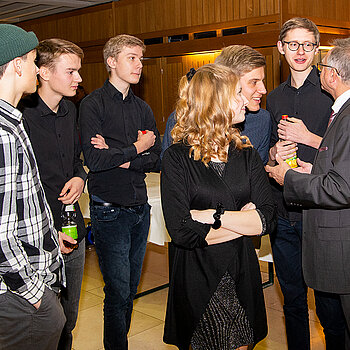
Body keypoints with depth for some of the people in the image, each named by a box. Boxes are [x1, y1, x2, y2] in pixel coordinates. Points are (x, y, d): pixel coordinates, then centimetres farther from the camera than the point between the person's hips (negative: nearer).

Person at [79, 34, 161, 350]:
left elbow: (157, 160, 5)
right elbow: (94, 159, -19)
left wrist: (122, 159, -12)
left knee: (130, 288, 15)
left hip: (140, 208, 6)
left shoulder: (142, 108, 12)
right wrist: (137, 148, -9)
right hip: (110, 211, -6)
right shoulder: (94, 104, -7)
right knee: (118, 292, -1)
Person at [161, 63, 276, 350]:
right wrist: (243, 220, -9)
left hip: (242, 273, 4)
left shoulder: (246, 154, 5)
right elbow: (182, 232, -18)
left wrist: (213, 215, -16)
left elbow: (268, 217, -6)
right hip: (197, 277, -3)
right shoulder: (177, 158, -9)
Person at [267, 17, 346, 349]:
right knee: (292, 298, 17)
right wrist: (273, 154, 0)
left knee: (330, 304, 4)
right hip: (283, 214, 5)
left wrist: (309, 137, -15)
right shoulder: (274, 98, 13)